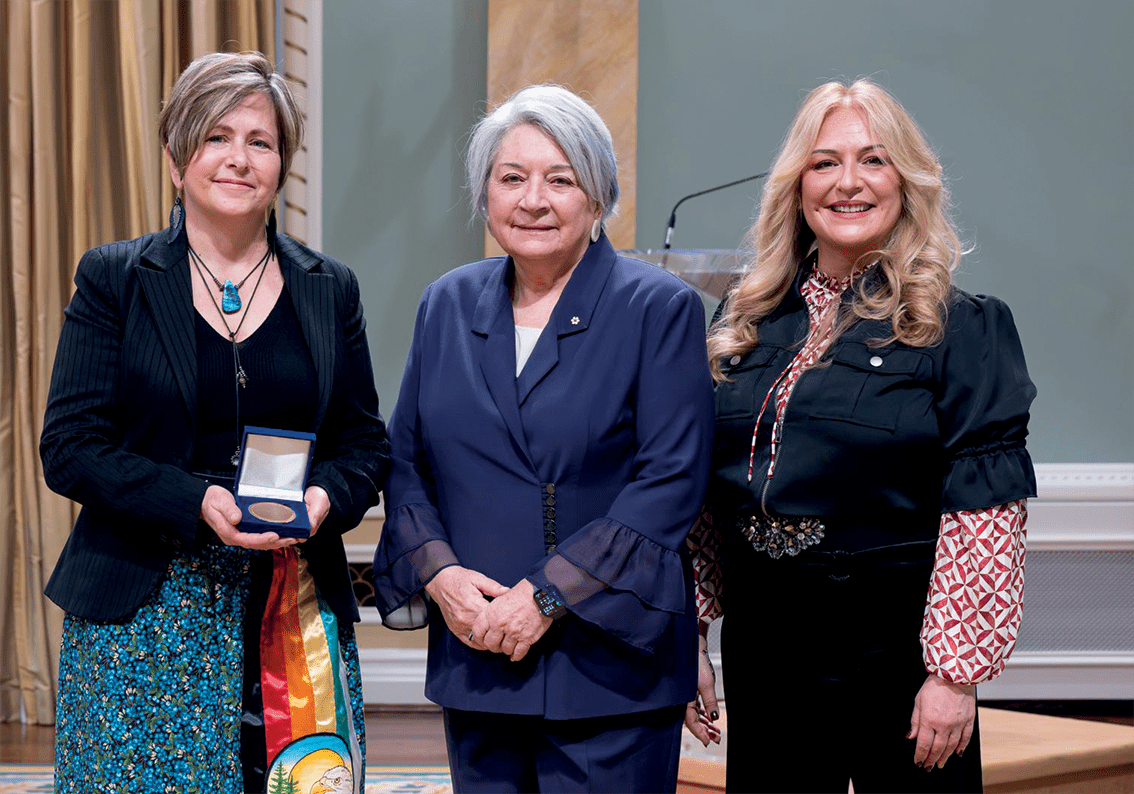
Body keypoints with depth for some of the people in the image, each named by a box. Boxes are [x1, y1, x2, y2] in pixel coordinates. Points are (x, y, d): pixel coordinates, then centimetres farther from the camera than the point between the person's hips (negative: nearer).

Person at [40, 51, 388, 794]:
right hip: (142, 614, -2)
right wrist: (198, 502, -18)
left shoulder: (330, 289, 10)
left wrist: (325, 499, -12)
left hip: (295, 612, 2)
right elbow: (70, 446, -4)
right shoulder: (113, 279, 2)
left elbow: (366, 444, 11)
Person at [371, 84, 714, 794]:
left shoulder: (660, 309, -4)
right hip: (474, 665, 4)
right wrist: (438, 573, -6)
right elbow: (406, 462, 13)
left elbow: (671, 483, -11)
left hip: (609, 670, -4)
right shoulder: (448, 305, 10)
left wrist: (547, 596, -15)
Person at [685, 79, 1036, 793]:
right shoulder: (748, 322, 8)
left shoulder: (963, 326, -6)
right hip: (761, 641, 4)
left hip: (896, 646, -4)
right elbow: (702, 497, 11)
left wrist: (957, 674, -16)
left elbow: (985, 512, -11)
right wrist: (689, 638, 7)